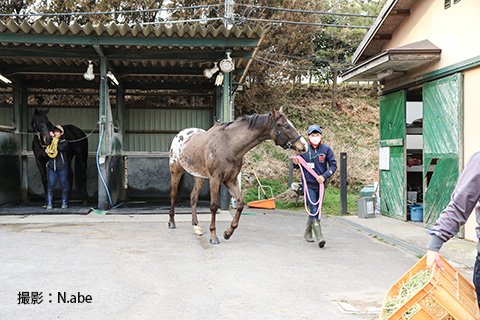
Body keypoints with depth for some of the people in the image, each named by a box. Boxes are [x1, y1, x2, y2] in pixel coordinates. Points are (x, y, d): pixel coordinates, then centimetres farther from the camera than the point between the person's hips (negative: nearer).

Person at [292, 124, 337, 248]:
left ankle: (307, 233, 32)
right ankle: (319, 237, -13)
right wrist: (296, 163, -15)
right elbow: (297, 166, 9)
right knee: (314, 210, -11)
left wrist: (324, 176, -14)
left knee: (316, 209, 14)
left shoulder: (326, 149, 1)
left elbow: (333, 165, 1)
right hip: (308, 183, -3)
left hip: (320, 184, 3)